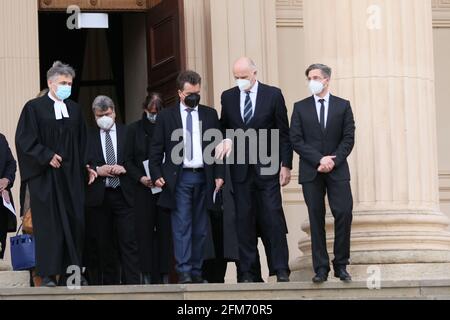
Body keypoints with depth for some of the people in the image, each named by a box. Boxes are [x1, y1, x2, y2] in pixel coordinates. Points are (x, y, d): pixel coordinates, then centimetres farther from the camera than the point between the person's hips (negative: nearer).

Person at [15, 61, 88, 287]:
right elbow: (25, 139, -7)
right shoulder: (34, 107, -1)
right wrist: (47, 156, -14)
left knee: (74, 221, 0)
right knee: (48, 222, -4)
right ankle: (48, 273, 0)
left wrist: (81, 166, 6)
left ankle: (72, 271, 6)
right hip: (46, 176, -4)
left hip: (71, 176, 4)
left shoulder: (74, 110, 13)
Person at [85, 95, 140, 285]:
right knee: (104, 244, 4)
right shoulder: (88, 136, 8)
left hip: (124, 194, -1)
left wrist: (124, 168, -8)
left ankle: (132, 283, -11)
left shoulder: (128, 133, 9)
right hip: (98, 196, 1)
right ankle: (110, 283, 10)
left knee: (129, 241, -8)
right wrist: (97, 170, -10)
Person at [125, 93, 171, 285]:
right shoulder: (134, 130, 9)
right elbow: (128, 160, 7)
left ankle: (164, 273, -1)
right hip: (143, 188, 0)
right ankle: (147, 274, -5)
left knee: (165, 229, -3)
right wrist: (140, 177, -8)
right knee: (145, 230, -5)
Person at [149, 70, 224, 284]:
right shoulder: (166, 117, 5)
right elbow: (156, 149, 6)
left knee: (201, 229, 4)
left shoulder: (210, 115, 11)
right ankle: (184, 272, -9)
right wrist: (156, 175, -5)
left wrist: (218, 175, 2)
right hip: (179, 178, -2)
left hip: (203, 178, 2)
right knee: (181, 227, -8)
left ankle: (196, 271, 10)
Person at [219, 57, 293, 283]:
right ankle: (246, 271, 4)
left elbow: (284, 132, 2)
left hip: (267, 168, -2)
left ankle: (281, 270, -2)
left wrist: (286, 165, -3)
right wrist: (225, 142, -1)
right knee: (244, 220, 1)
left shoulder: (273, 95, 1)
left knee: (273, 218, -5)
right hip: (240, 169, 2)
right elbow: (224, 128, 19)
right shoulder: (228, 97, 9)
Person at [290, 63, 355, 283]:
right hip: (311, 172, 0)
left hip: (337, 170, 0)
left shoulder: (343, 106, 8)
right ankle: (321, 268, 2)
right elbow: (296, 140, 0)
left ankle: (341, 265, -1)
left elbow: (348, 139, 2)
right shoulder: (300, 107, 8)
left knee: (344, 213, -11)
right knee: (316, 219, 0)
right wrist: (320, 160, -11)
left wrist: (334, 161, -11)